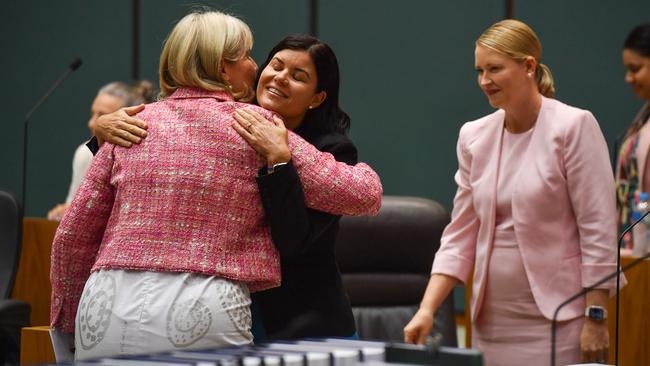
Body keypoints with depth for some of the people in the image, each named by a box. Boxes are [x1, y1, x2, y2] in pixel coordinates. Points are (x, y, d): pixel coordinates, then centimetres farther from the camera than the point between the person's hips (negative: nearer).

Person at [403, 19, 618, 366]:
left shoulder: (573, 126, -8)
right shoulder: (474, 136, 7)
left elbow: (598, 229, -10)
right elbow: (460, 236, 8)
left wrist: (595, 318, -13)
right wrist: (427, 308, -3)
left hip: (555, 319, -5)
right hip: (493, 319, 5)